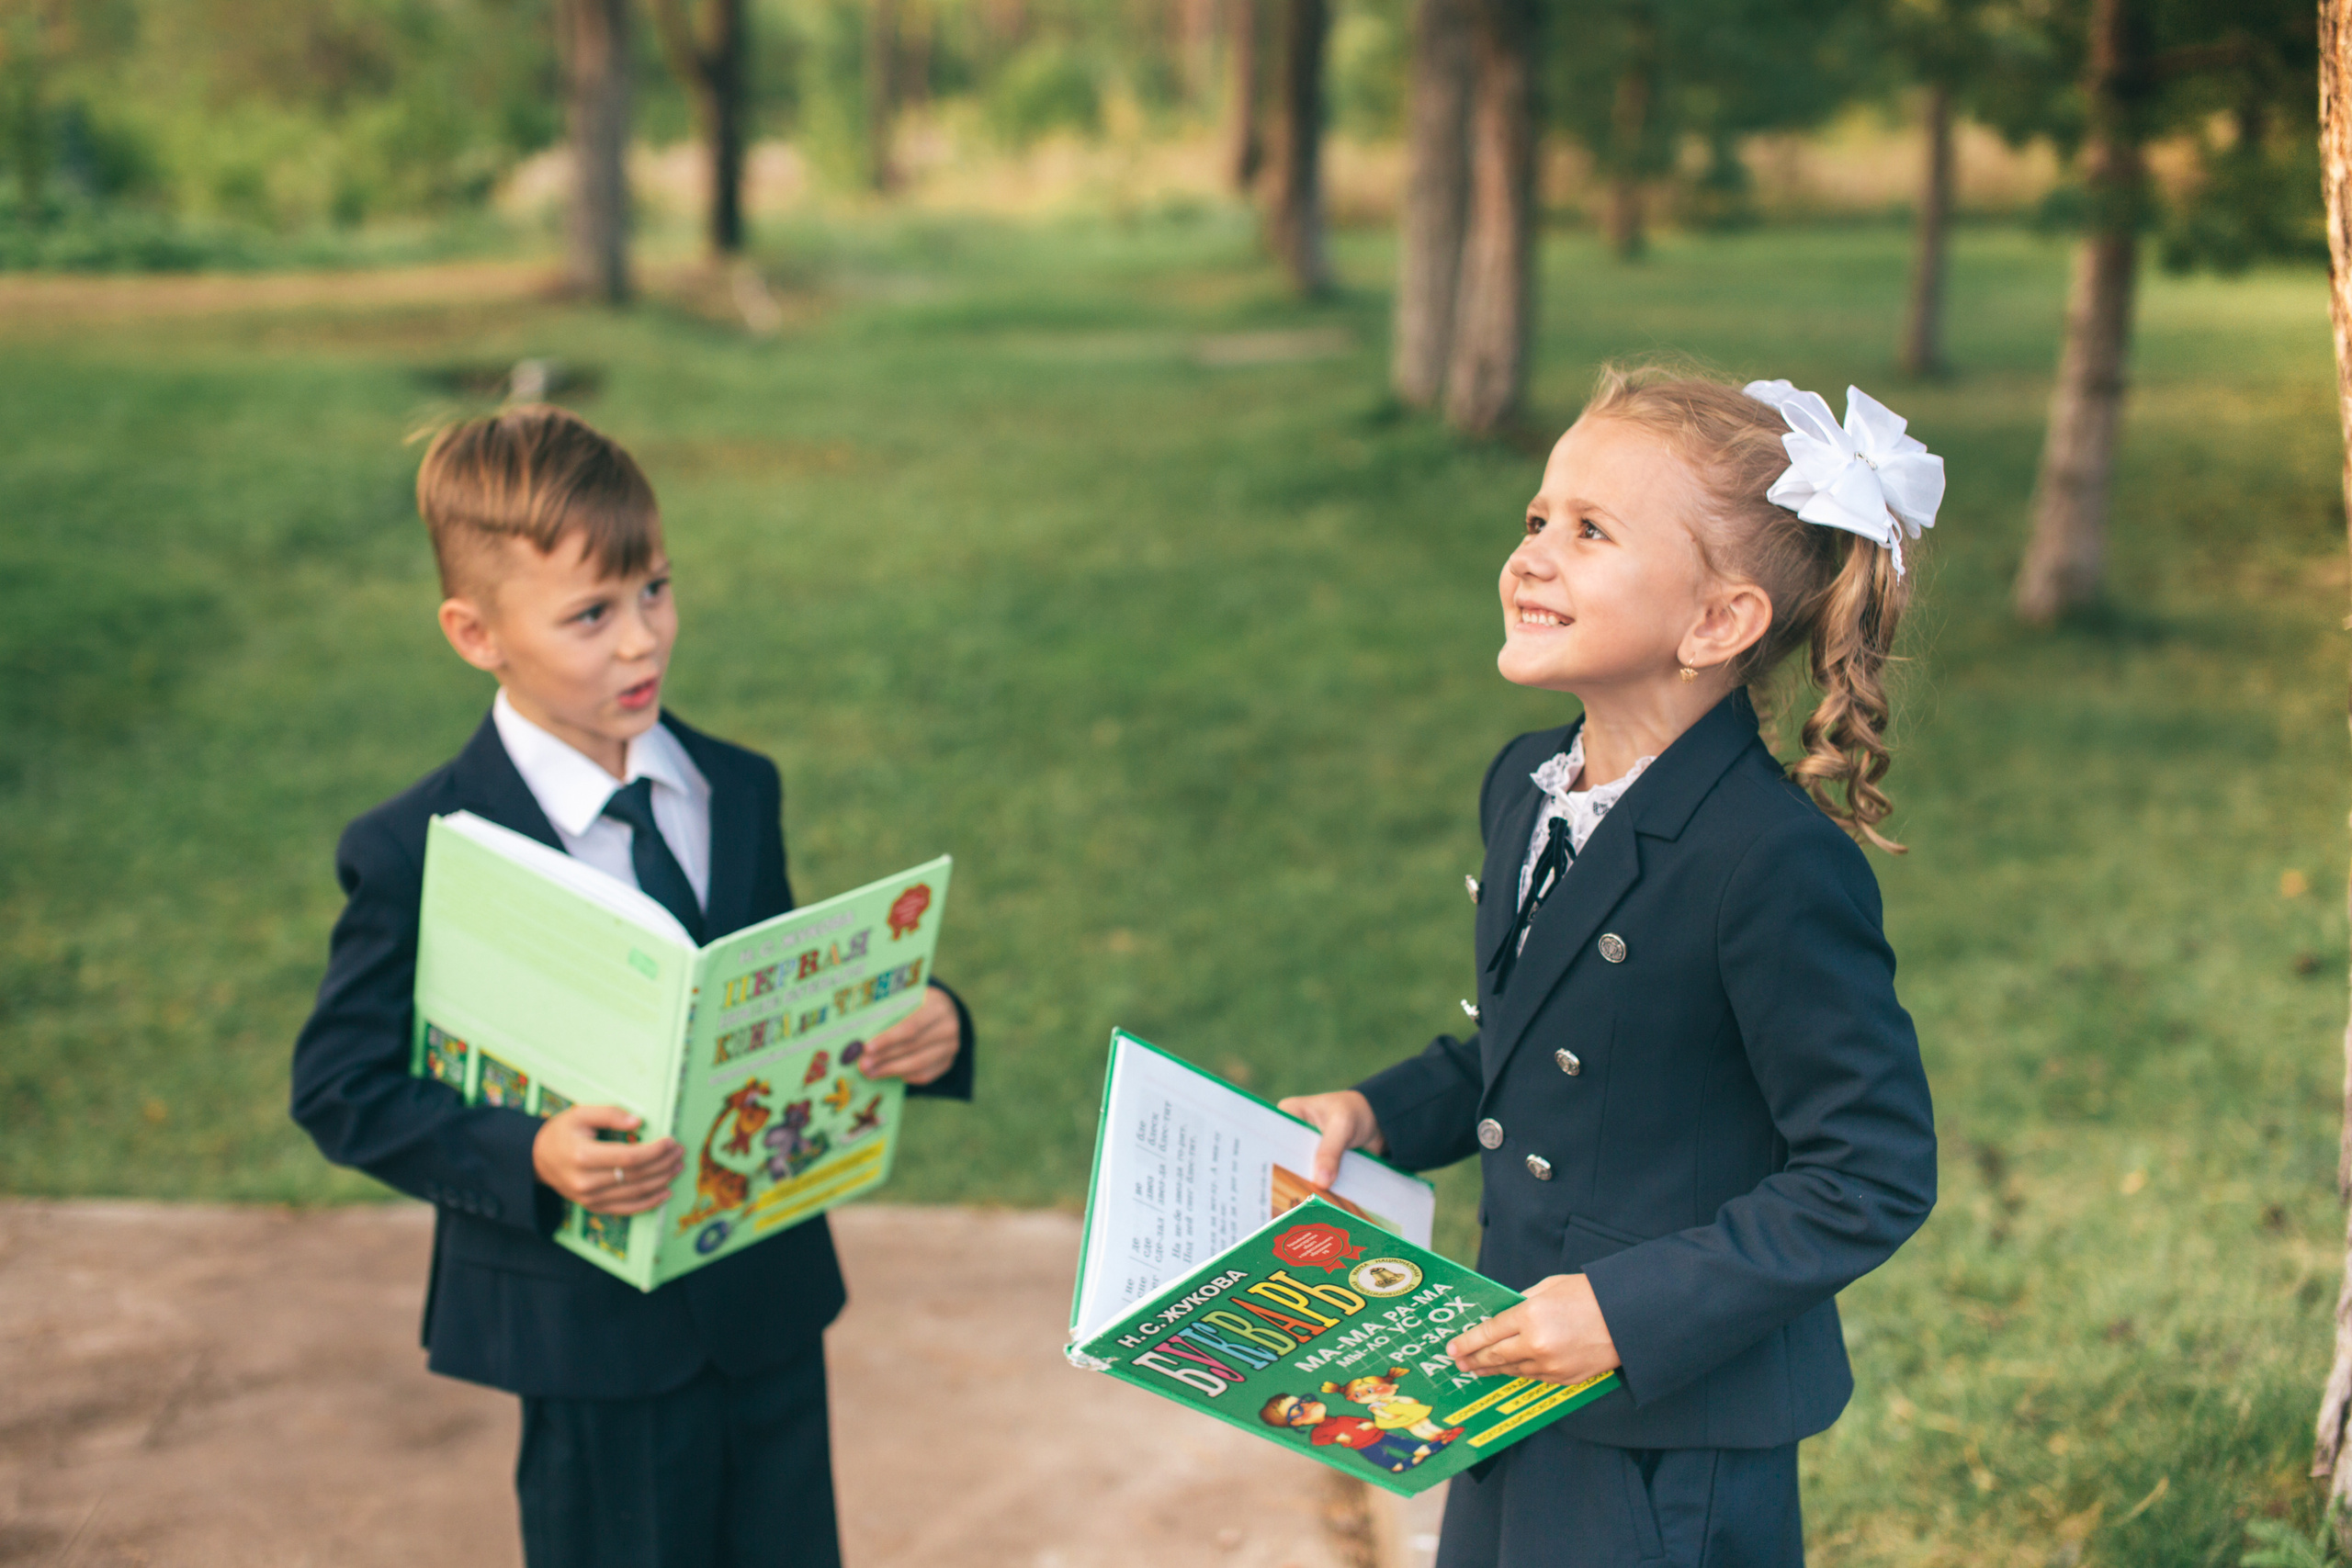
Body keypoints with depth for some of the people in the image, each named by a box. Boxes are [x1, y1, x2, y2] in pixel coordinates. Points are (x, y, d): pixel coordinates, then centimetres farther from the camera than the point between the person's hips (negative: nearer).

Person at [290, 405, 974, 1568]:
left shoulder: (738, 793, 3)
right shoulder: (415, 854, -14)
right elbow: (340, 1088, -12)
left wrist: (914, 1026, -10)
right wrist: (526, 1159, -26)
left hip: (773, 1294, 5)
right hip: (594, 1328, -5)